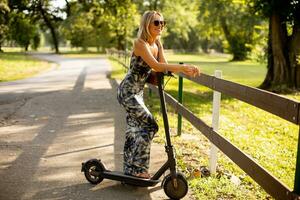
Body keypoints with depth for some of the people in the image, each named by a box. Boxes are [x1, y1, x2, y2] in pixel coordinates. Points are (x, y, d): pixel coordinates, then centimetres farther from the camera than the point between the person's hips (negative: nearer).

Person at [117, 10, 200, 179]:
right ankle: (137, 168, -2)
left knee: (134, 129, 14)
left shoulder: (157, 43, 4)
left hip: (137, 92, 9)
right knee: (150, 126, -11)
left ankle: (130, 168, 26)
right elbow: (156, 66, -35)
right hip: (128, 92, -9)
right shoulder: (140, 43, -21)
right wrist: (182, 66, -40)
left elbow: (165, 65, -5)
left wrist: (185, 69, -22)